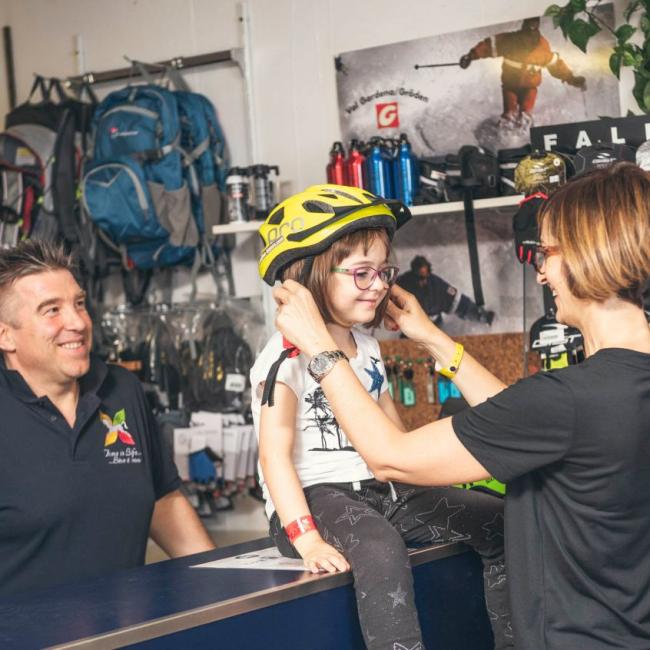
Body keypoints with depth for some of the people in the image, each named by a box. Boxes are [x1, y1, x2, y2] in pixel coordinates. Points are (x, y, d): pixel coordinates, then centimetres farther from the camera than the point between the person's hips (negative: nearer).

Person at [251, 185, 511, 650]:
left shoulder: (367, 349, 14)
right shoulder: (286, 357, -12)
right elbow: (275, 455, -19)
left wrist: (433, 495, 11)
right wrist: (305, 537, -28)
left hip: (379, 490, 8)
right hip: (315, 497, -8)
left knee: (499, 521, 0)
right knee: (380, 548, -40)